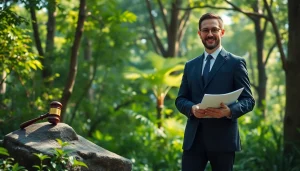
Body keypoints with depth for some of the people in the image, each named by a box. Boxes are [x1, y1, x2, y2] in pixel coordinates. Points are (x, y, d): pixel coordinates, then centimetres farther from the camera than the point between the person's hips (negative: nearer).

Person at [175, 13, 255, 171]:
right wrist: (192, 108, -9)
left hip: (222, 137, -3)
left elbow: (248, 100, -1)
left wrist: (230, 111, -21)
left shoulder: (236, 63, 3)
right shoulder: (190, 66, 17)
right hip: (193, 138, 3)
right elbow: (180, 99, 15)